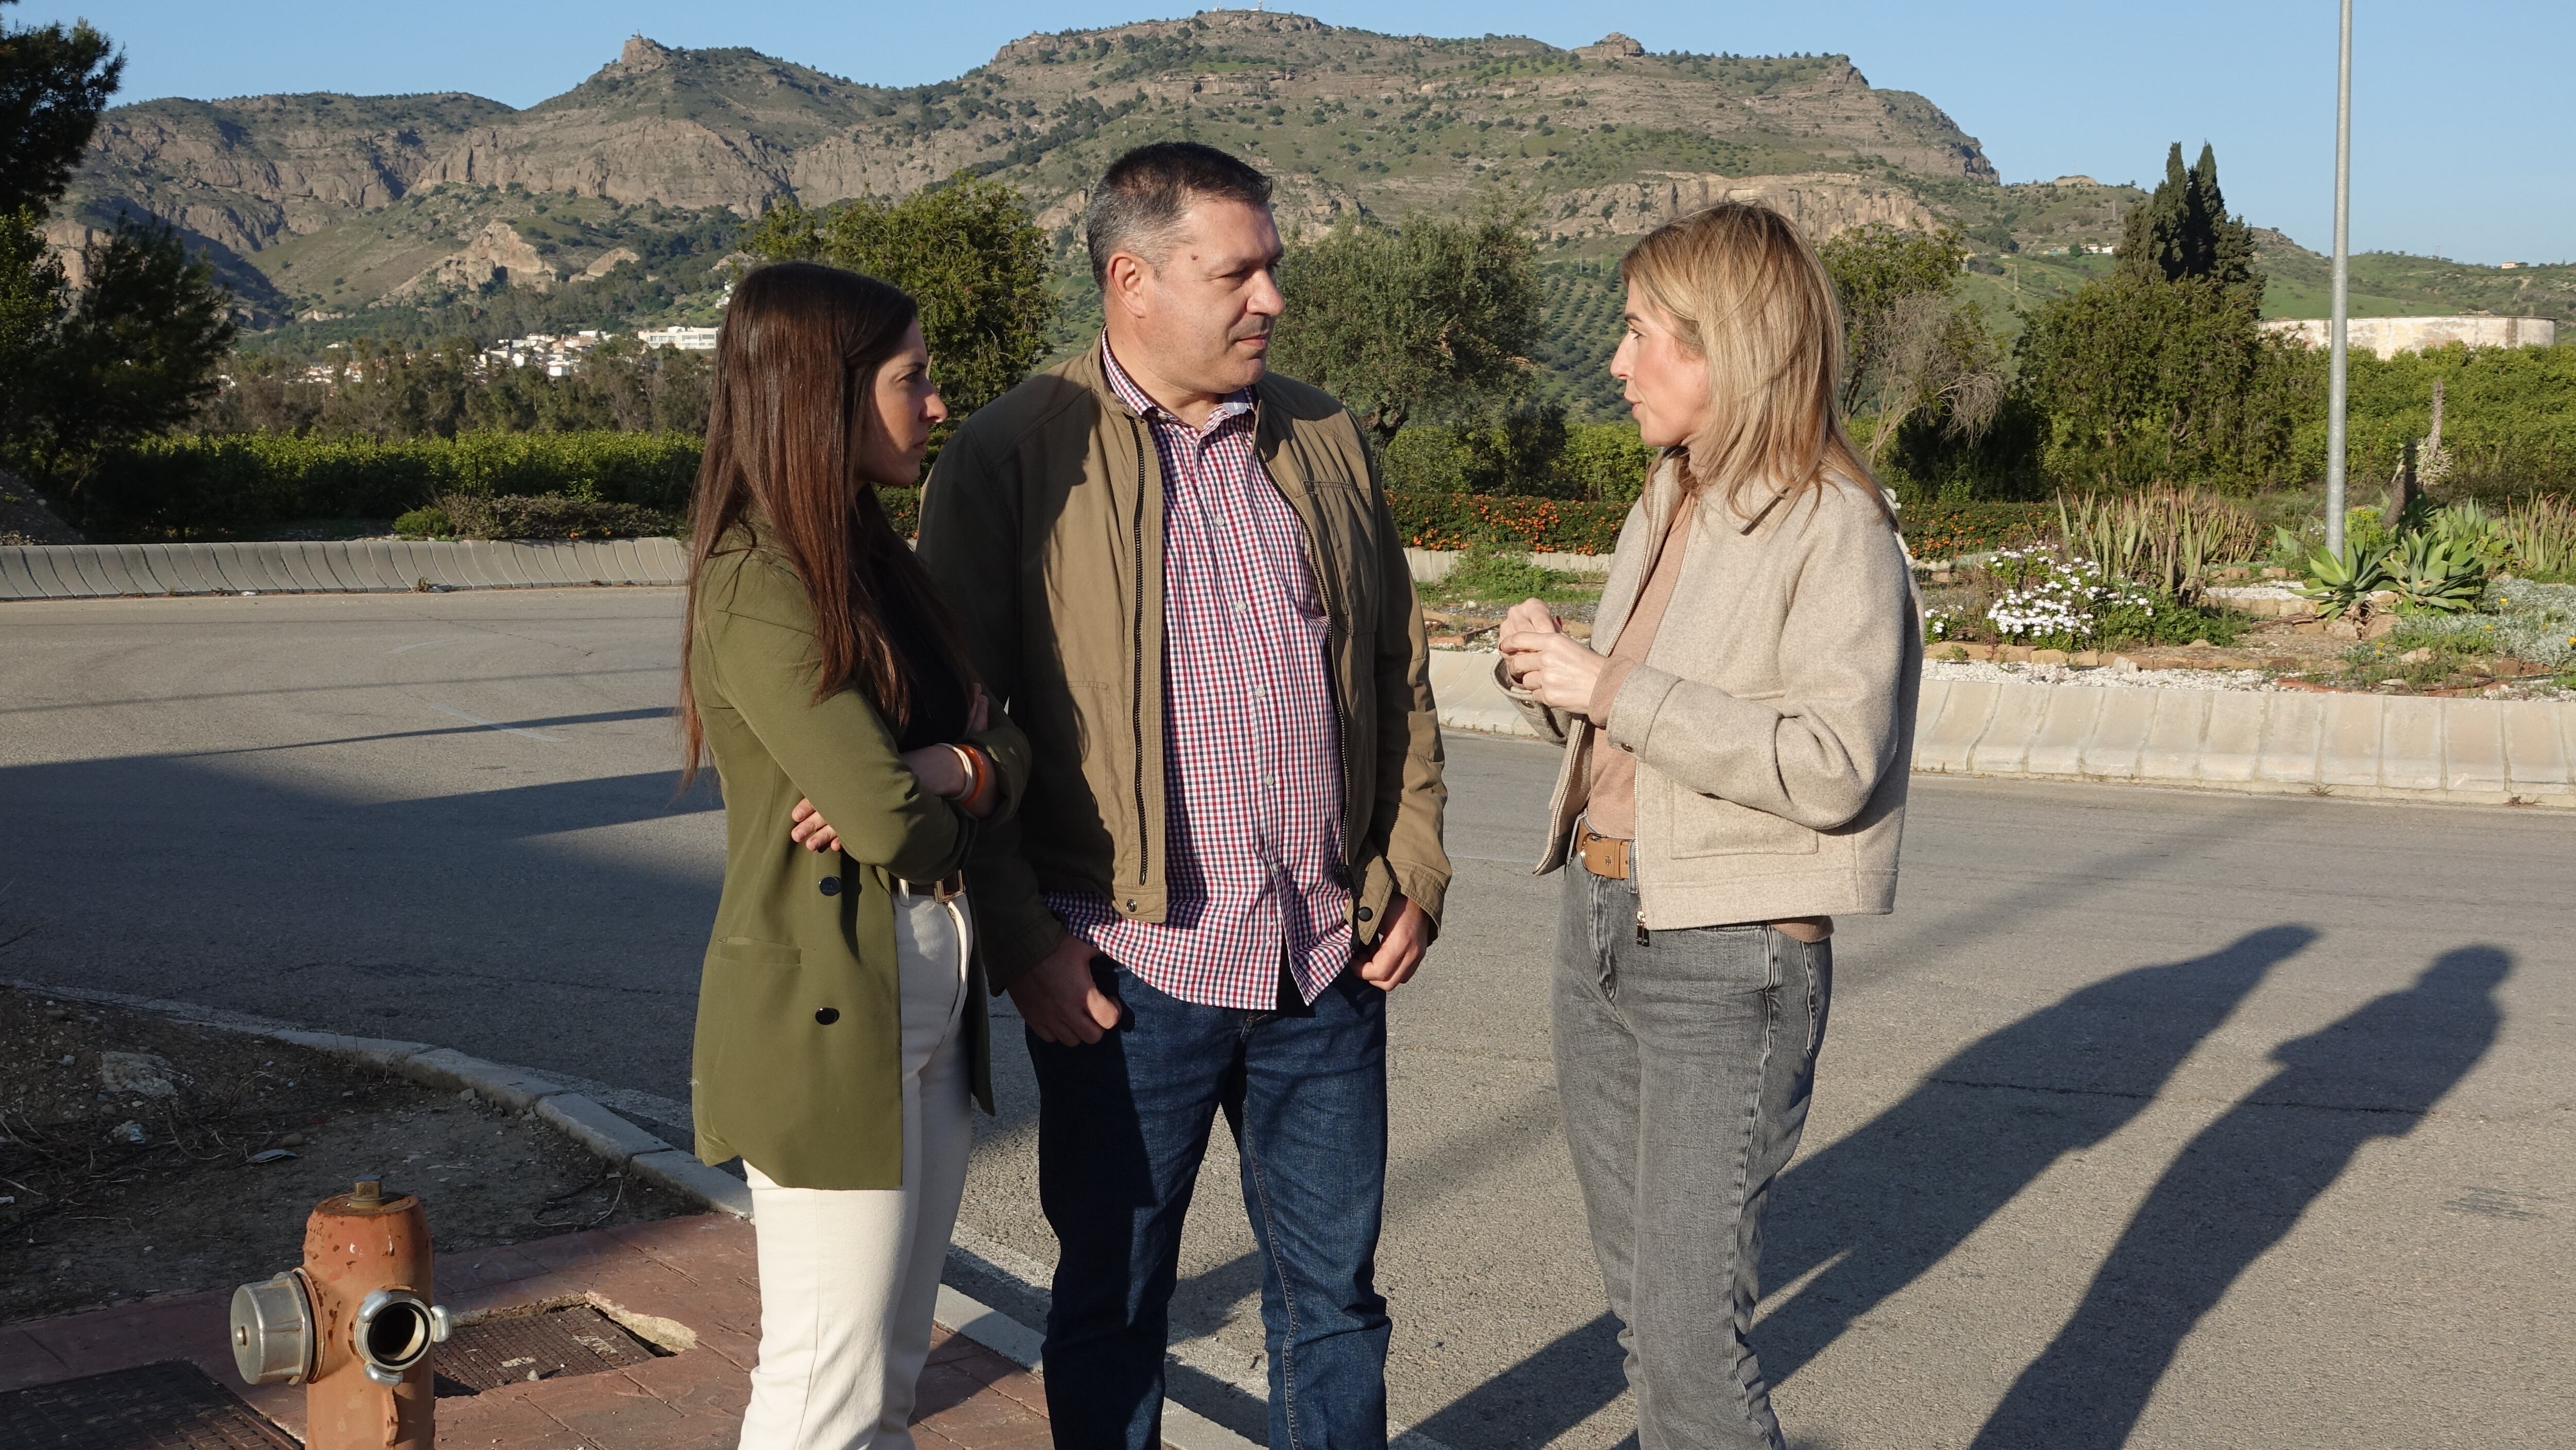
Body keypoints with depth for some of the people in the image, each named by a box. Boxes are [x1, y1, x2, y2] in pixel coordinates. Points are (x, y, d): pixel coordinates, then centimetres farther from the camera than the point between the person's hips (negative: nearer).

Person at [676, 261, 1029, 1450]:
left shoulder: (871, 562, 11)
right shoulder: (756, 587, -17)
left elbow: (1010, 751, 8)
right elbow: (885, 815, -22)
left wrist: (944, 770, -14)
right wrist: (954, 803, 0)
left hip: (926, 1000, 9)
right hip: (827, 1013, -9)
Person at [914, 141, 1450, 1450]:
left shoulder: (1324, 438, 9)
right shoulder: (1014, 453, -6)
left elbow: (1400, 673, 14)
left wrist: (1415, 869, 6)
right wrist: (1019, 937, -10)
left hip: (1332, 963, 4)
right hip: (1127, 973, -4)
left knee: (1333, 1292, 16)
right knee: (1112, 1302, 11)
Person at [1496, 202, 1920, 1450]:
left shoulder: (1834, 527, -13)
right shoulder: (1666, 504, 12)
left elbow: (1832, 768, -22)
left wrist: (1614, 687, -21)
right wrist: (1550, 673, 0)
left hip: (1730, 957, -8)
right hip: (1598, 922, 8)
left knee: (1689, 1333, -7)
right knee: (1636, 1293, 16)